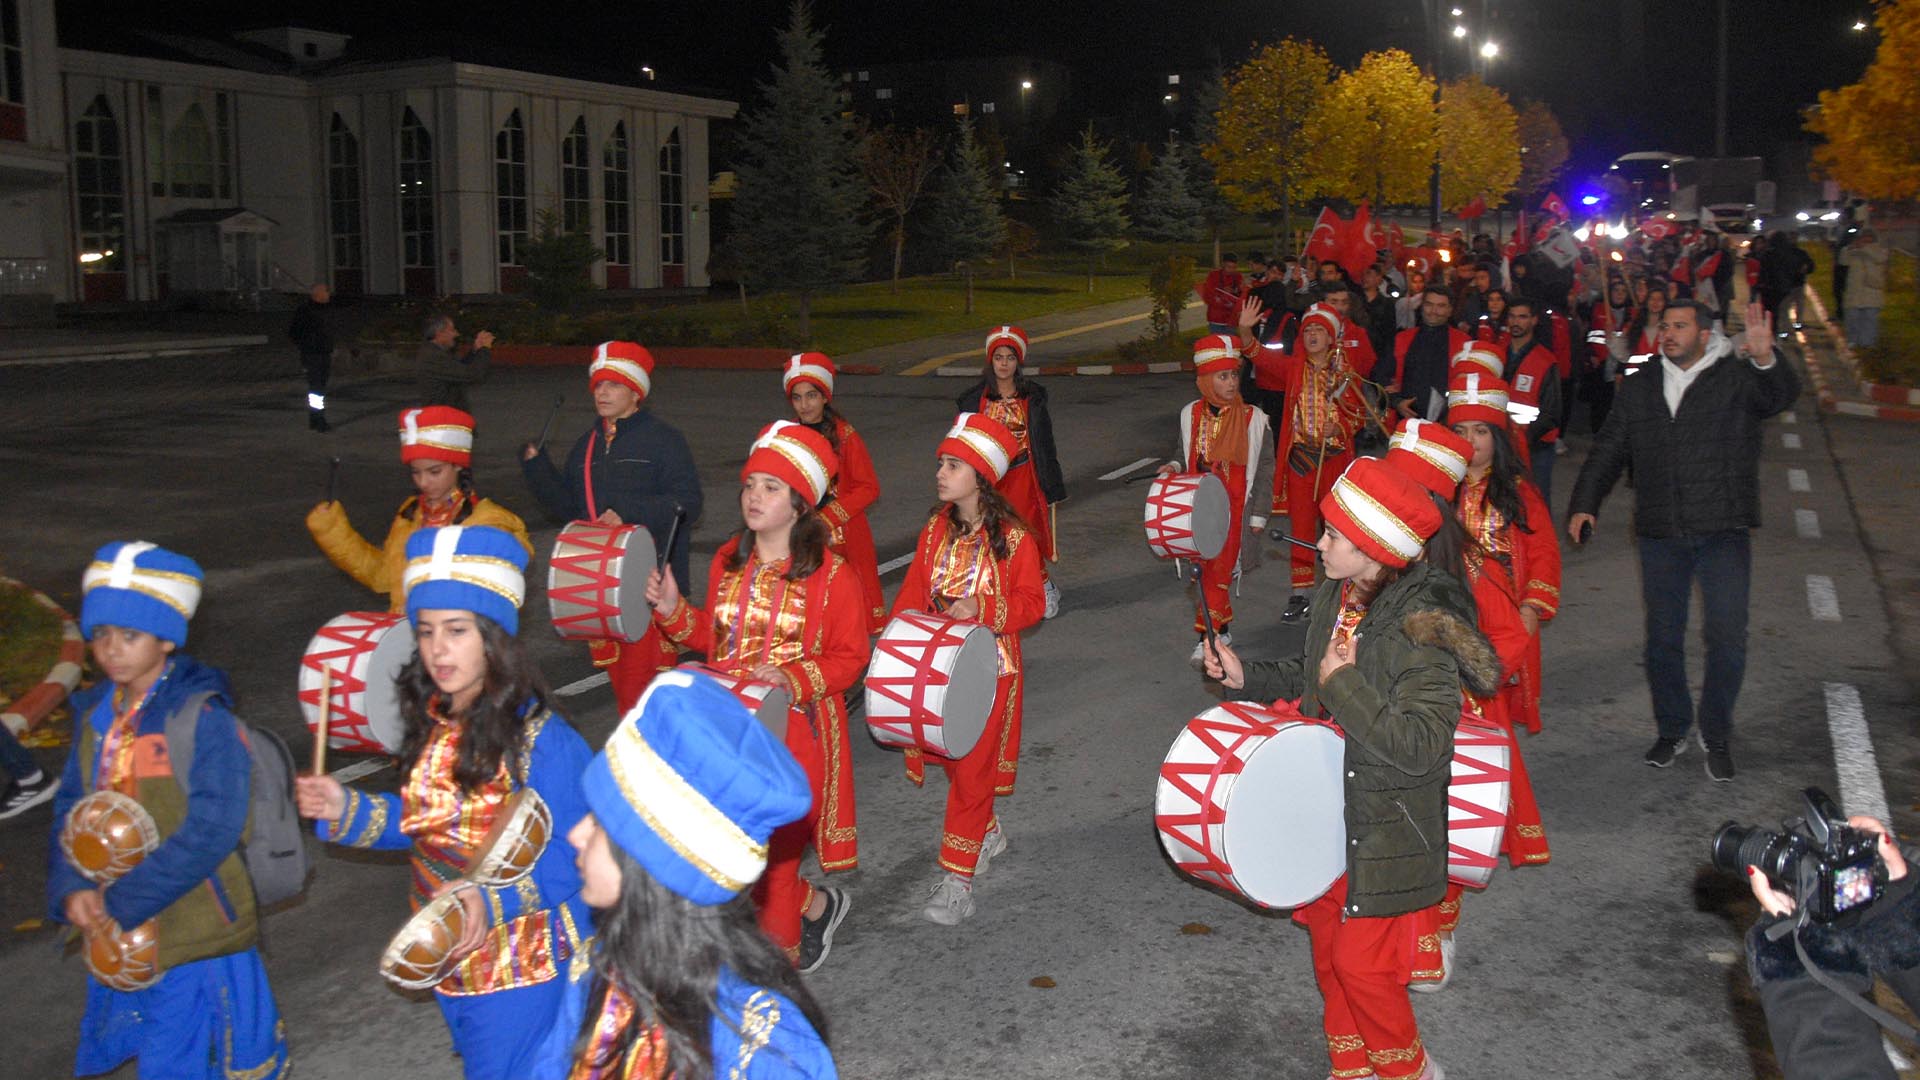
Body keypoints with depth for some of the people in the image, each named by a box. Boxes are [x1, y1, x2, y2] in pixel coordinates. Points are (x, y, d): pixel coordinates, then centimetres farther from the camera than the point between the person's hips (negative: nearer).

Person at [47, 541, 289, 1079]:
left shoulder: (204, 718, -14)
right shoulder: (95, 721, 7)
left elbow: (211, 829, -20)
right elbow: (69, 813, 9)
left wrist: (121, 902, -19)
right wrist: (70, 890, -9)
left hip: (196, 942, -6)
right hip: (116, 939, 7)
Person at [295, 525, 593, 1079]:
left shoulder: (540, 739, -22)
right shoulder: (431, 725, 1)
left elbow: (568, 851, -21)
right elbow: (430, 823, 12)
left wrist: (492, 899, -34)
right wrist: (347, 809, -1)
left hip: (524, 970, -7)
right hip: (447, 960, 8)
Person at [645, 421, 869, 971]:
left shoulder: (830, 575, -11)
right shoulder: (728, 562, 5)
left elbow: (849, 657, -8)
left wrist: (794, 679, -23)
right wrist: (673, 611, 0)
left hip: (793, 725, -6)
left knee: (770, 843, -2)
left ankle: (775, 959, 24)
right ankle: (815, 905, 35)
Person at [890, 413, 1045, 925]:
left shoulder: (1013, 539, -13)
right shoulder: (936, 530, 2)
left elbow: (1032, 603, -10)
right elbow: (914, 592, 6)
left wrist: (982, 608, -25)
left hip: (990, 667, -5)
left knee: (973, 767, -1)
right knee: (949, 758, 17)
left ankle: (957, 875, 6)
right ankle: (988, 833, 41)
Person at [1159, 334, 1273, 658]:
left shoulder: (1253, 418, -6)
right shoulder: (1191, 415, 2)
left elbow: (1265, 468, 0)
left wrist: (1258, 513, -2)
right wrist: (1175, 467, -6)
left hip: (1235, 507, -3)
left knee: (1220, 568, -6)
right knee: (1206, 567, 10)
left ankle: (1208, 634, 2)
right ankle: (1223, 626, 29)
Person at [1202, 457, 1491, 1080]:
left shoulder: (1421, 628, -26)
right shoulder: (1335, 597, -1)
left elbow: (1423, 747, -31)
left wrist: (1344, 685, -27)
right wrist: (1248, 678, 3)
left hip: (1386, 835, -7)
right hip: (1327, 812, 8)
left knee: (1362, 965, 1)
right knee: (1328, 950, 19)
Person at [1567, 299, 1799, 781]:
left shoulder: (1738, 377, 0)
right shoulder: (1638, 389, 12)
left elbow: (1782, 394, -21)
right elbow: (1608, 450, 14)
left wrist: (1766, 359, -43)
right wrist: (1585, 503, 2)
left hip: (1723, 531, -3)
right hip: (1661, 534, 3)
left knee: (1728, 637, -4)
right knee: (1662, 638, 8)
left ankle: (1717, 735, 16)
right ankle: (1672, 730, 25)